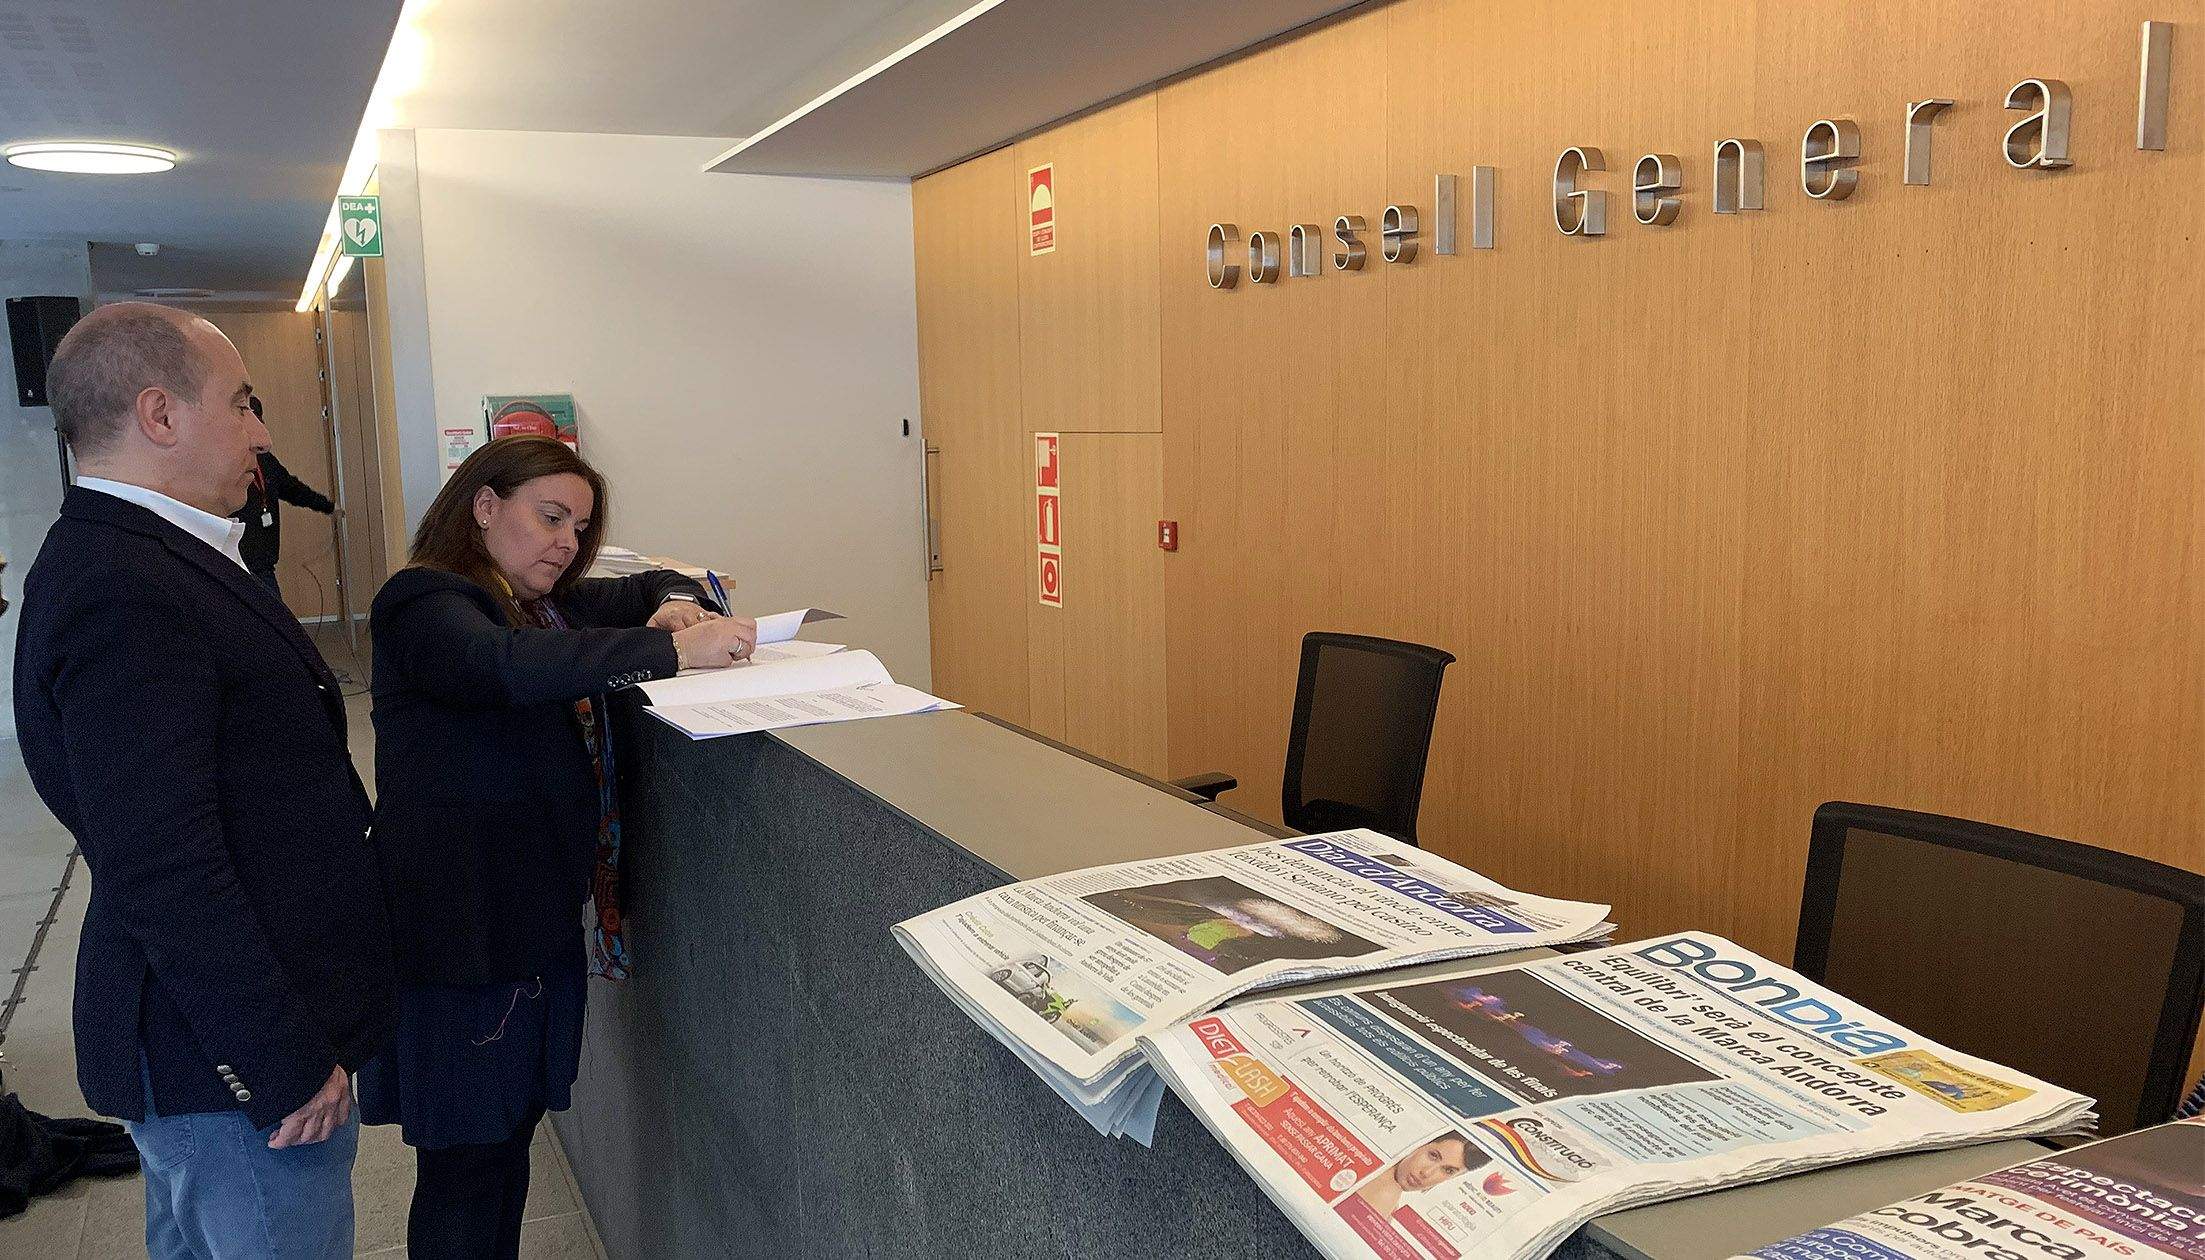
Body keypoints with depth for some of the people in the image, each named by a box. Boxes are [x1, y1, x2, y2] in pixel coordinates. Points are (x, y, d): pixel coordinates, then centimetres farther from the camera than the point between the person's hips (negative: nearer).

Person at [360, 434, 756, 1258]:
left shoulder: (551, 603, 16)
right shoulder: (425, 604, -11)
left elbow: (648, 588, 25)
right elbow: (507, 665, -31)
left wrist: (675, 602, 1)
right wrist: (673, 650, -34)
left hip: (539, 921, 9)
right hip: (463, 934, -9)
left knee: (509, 1139, 16)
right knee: (466, 1166, -1)